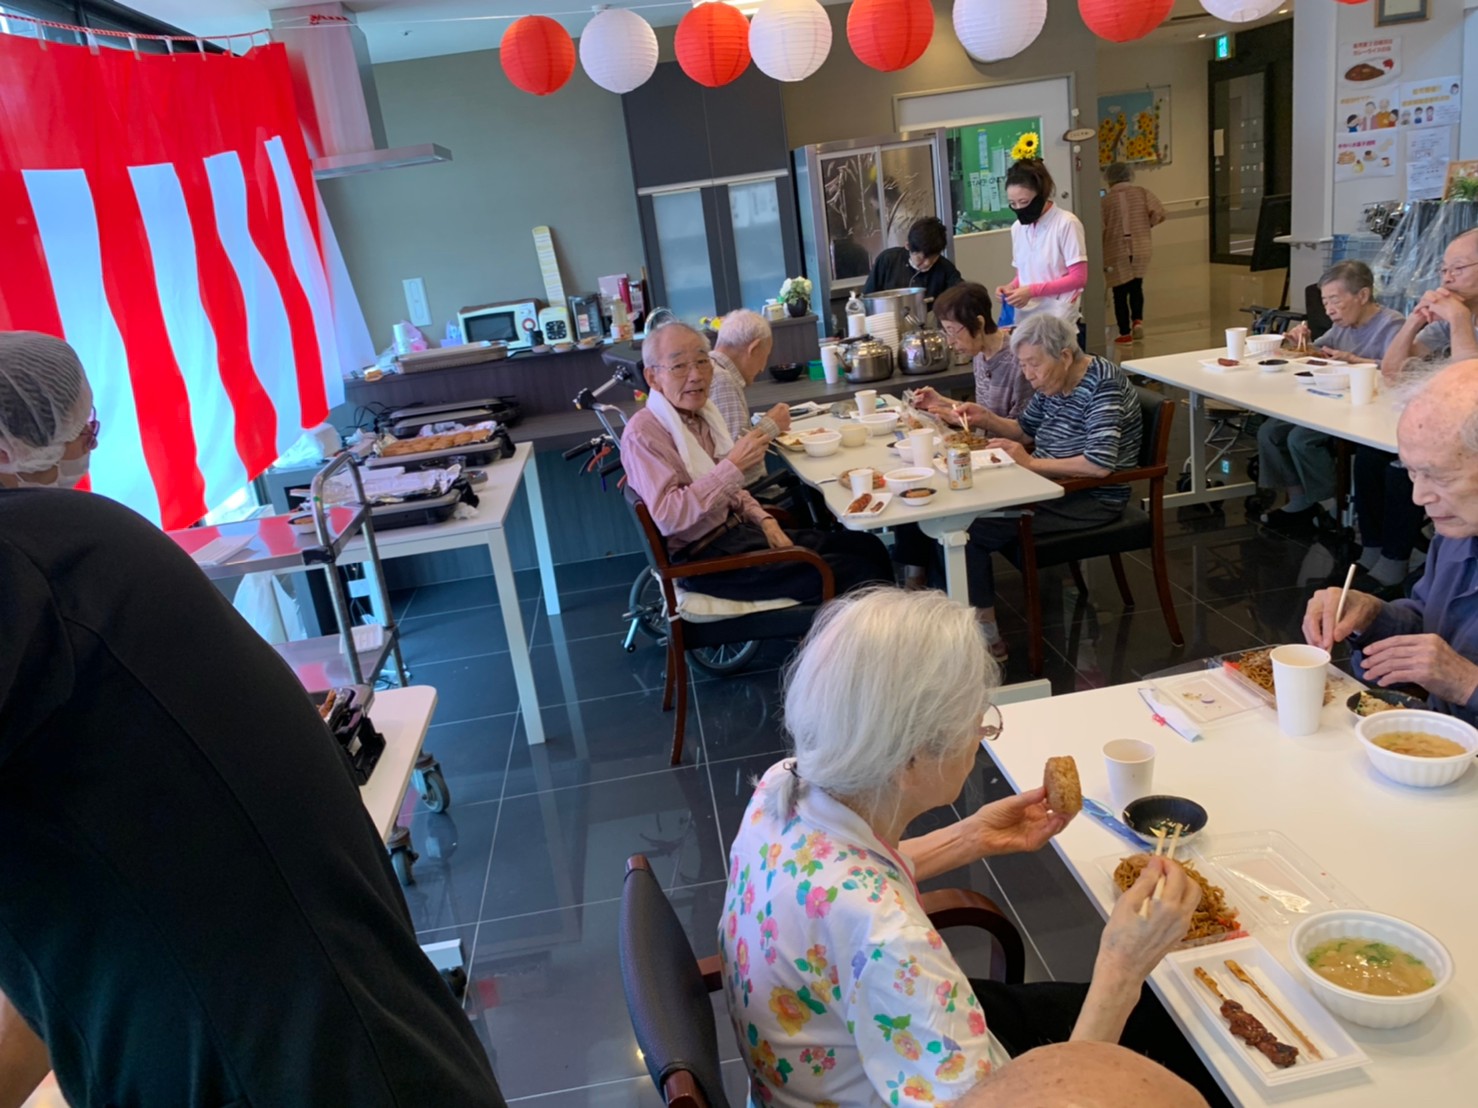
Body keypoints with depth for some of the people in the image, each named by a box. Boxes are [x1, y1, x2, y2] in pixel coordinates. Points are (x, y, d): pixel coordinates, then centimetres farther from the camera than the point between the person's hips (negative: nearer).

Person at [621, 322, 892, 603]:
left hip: (737, 530, 9)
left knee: (868, 548, 2)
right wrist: (733, 465, -28)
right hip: (705, 558, -9)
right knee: (849, 573, -16)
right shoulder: (643, 432, -16)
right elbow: (668, 517, -27)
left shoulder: (702, 412, 10)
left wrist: (763, 520, 3)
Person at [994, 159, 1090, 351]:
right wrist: (1012, 287, -3)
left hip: (1061, 324, -5)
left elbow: (1079, 278, -12)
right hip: (1026, 322, 5)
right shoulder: (1017, 228, 10)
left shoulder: (1067, 223, -9)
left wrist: (1032, 291, -18)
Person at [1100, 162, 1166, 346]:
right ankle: (1137, 319, 2)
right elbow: (1160, 213, -6)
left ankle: (1125, 333, 6)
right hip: (1140, 249, 2)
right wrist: (1146, 224, 13)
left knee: (1120, 292, 5)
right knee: (1136, 287, 21)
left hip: (1116, 252, -2)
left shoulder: (1106, 199, -4)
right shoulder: (1141, 192, 1)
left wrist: (1101, 259, 4)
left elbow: (1100, 229, -6)